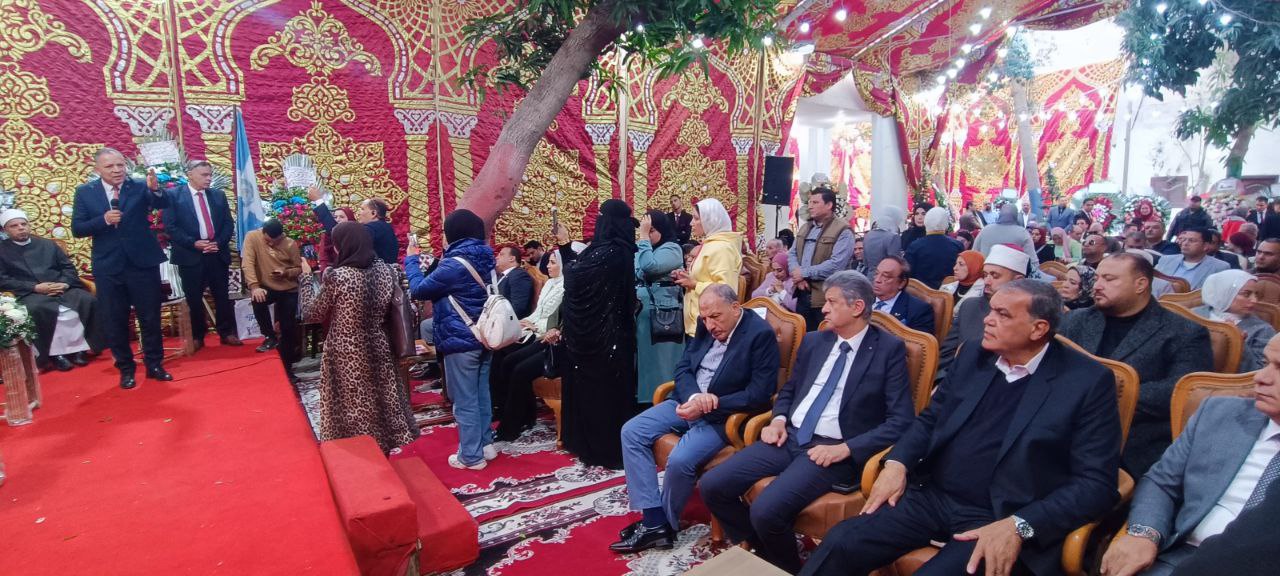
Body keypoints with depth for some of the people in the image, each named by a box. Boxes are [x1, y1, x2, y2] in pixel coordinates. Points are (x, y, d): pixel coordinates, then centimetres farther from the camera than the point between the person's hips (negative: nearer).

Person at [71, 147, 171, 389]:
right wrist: (104, 220, -17)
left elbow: (163, 203, -20)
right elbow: (77, 229, -1)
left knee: (151, 317, 7)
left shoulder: (139, 187, -3)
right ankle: (126, 368, 23)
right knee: (115, 321, 9)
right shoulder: (85, 192, 2)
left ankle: (154, 364, 21)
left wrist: (155, 188, -39)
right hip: (108, 267, 1)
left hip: (143, 263, -1)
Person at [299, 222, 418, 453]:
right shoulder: (385, 269, -4)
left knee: (351, 406, 11)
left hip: (346, 354, -4)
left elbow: (311, 314, -6)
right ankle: (383, 445, 31)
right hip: (377, 347, 4)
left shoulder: (336, 277, -18)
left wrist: (306, 276, 2)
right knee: (381, 399, 18)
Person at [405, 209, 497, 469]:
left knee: (464, 400, 2)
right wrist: (433, 266, 18)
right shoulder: (484, 259, 5)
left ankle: (471, 456, 11)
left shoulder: (454, 265, -19)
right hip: (484, 336, 8)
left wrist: (411, 259, 3)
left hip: (461, 341, -8)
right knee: (481, 394, 17)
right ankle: (486, 444, 27)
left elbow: (418, 290, -9)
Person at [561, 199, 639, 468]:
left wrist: (569, 267, 8)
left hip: (597, 332, -8)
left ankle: (601, 448, 14)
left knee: (594, 388, 4)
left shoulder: (606, 253, -21)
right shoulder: (624, 250, 4)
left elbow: (574, 277, -16)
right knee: (610, 387, 15)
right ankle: (612, 445, 26)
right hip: (615, 331, 8)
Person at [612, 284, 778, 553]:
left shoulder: (760, 333, -15)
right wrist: (693, 396, -18)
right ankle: (654, 521, -7)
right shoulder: (707, 325, 4)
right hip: (687, 402, 7)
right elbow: (683, 367, 5)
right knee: (631, 432, -8)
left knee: (680, 460, -28)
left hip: (724, 414, -7)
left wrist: (710, 404, -22)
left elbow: (760, 393, -18)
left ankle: (666, 523, 2)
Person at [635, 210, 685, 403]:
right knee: (643, 358, 12)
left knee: (659, 360, -2)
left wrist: (644, 237, -16)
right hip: (640, 312, 7)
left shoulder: (672, 248, -7)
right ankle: (642, 398, 20)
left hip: (662, 315, -7)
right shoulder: (641, 248, 14)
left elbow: (649, 266, -23)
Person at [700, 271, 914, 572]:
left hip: (832, 449, -6)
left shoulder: (889, 349, -4)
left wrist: (846, 448, -18)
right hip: (789, 437, 6)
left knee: (766, 510, -28)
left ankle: (787, 568, 4)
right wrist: (779, 419, 2)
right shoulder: (814, 341, 13)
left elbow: (901, 421, -9)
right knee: (711, 486, -9)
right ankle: (759, 553, 13)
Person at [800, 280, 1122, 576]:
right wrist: (897, 463, -2)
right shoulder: (973, 357, 10)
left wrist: (1019, 526, -20)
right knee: (841, 543, -18)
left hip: (999, 519, -4)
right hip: (931, 495, 4)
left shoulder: (1088, 381, -5)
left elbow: (1097, 483, -9)